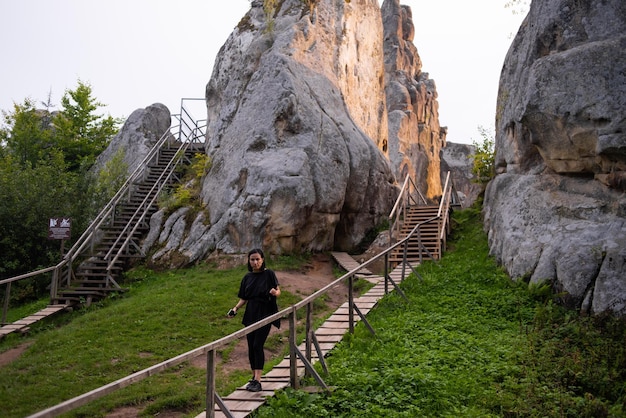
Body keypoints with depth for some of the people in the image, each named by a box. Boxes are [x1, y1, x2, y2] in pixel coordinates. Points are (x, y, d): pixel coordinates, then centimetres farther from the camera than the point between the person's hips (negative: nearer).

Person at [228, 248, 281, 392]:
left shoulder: (269, 274, -4)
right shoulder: (247, 277, 9)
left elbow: (278, 291, -2)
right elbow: (244, 298, 13)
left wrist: (275, 292, -25)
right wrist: (235, 308, -4)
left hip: (265, 314, -5)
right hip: (251, 314, 5)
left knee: (258, 345, -14)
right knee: (251, 347, 6)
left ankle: (258, 381, -15)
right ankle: (254, 378, 20)